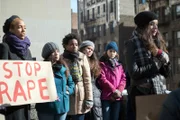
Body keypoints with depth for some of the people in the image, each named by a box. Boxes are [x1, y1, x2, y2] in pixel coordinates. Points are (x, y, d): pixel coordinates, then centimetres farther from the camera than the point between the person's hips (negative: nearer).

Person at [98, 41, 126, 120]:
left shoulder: (119, 65, 17)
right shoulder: (102, 64, 1)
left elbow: (123, 78, 9)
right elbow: (102, 79, -9)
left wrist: (119, 90, -8)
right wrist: (113, 90, -12)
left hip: (117, 96, 5)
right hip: (106, 96, -5)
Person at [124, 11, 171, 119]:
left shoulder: (157, 42, 10)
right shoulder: (132, 43, -7)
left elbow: (167, 73, 11)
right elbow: (134, 73, -16)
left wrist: (165, 61, -8)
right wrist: (156, 64, -10)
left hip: (161, 91, 6)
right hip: (142, 93, -5)